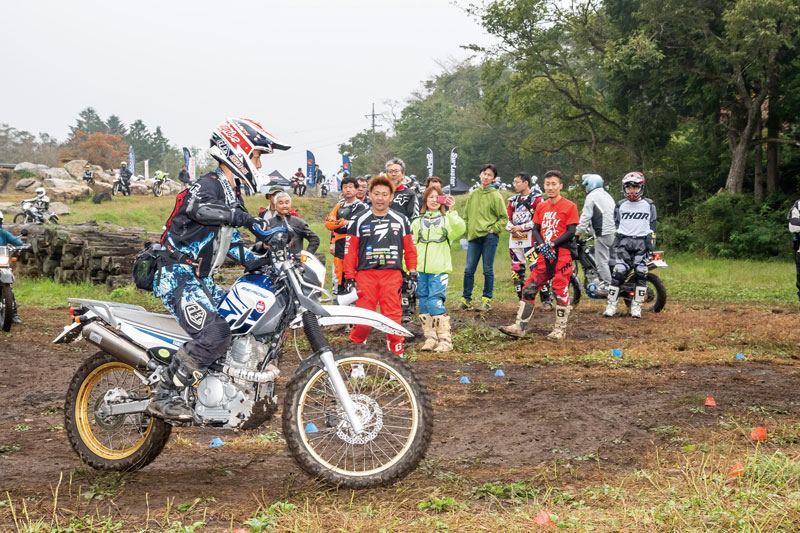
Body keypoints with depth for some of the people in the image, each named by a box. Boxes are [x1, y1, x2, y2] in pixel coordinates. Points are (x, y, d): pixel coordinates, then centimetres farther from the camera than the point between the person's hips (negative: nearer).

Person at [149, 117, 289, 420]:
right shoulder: (208, 184, -12)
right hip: (178, 277, -10)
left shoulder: (233, 193, 18)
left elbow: (230, 242, 22)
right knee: (215, 334, -26)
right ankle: (164, 397, -19)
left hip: (202, 280, 10)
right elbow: (198, 207, -36)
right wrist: (244, 218, -46)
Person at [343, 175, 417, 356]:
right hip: (365, 274, 0)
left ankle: (397, 353, 7)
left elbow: (410, 248, 13)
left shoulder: (400, 220, 10)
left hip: (392, 274, 1)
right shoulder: (360, 221, 7)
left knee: (393, 316, -2)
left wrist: (412, 273, 6)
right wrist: (349, 278, 0)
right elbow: (350, 250, 5)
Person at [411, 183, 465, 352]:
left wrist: (451, 211, -24)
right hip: (420, 269, 4)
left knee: (435, 303, -12)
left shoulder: (447, 219, 7)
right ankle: (430, 337, 15)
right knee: (424, 303, 5)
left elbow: (460, 229, -15)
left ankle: (445, 340, -5)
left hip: (439, 269, -4)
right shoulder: (418, 222, 16)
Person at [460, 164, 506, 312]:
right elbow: (466, 216, 18)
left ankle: (487, 300, 8)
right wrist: (467, 232, 7)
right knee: (469, 270, 2)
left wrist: (493, 230, -10)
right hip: (474, 238, 4)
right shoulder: (472, 195, 12)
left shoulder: (495, 196, -2)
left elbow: (503, 218, -1)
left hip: (489, 237, -4)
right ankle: (466, 299, 10)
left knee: (488, 270, 0)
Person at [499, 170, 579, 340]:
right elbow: (535, 229, 12)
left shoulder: (569, 206, -4)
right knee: (529, 288, 1)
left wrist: (552, 244, -17)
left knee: (561, 291, -3)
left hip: (562, 254, -6)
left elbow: (571, 232, -10)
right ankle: (520, 327, 3)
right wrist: (541, 245, -7)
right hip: (544, 256, 6)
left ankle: (561, 329, 8)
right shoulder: (541, 207, 14)